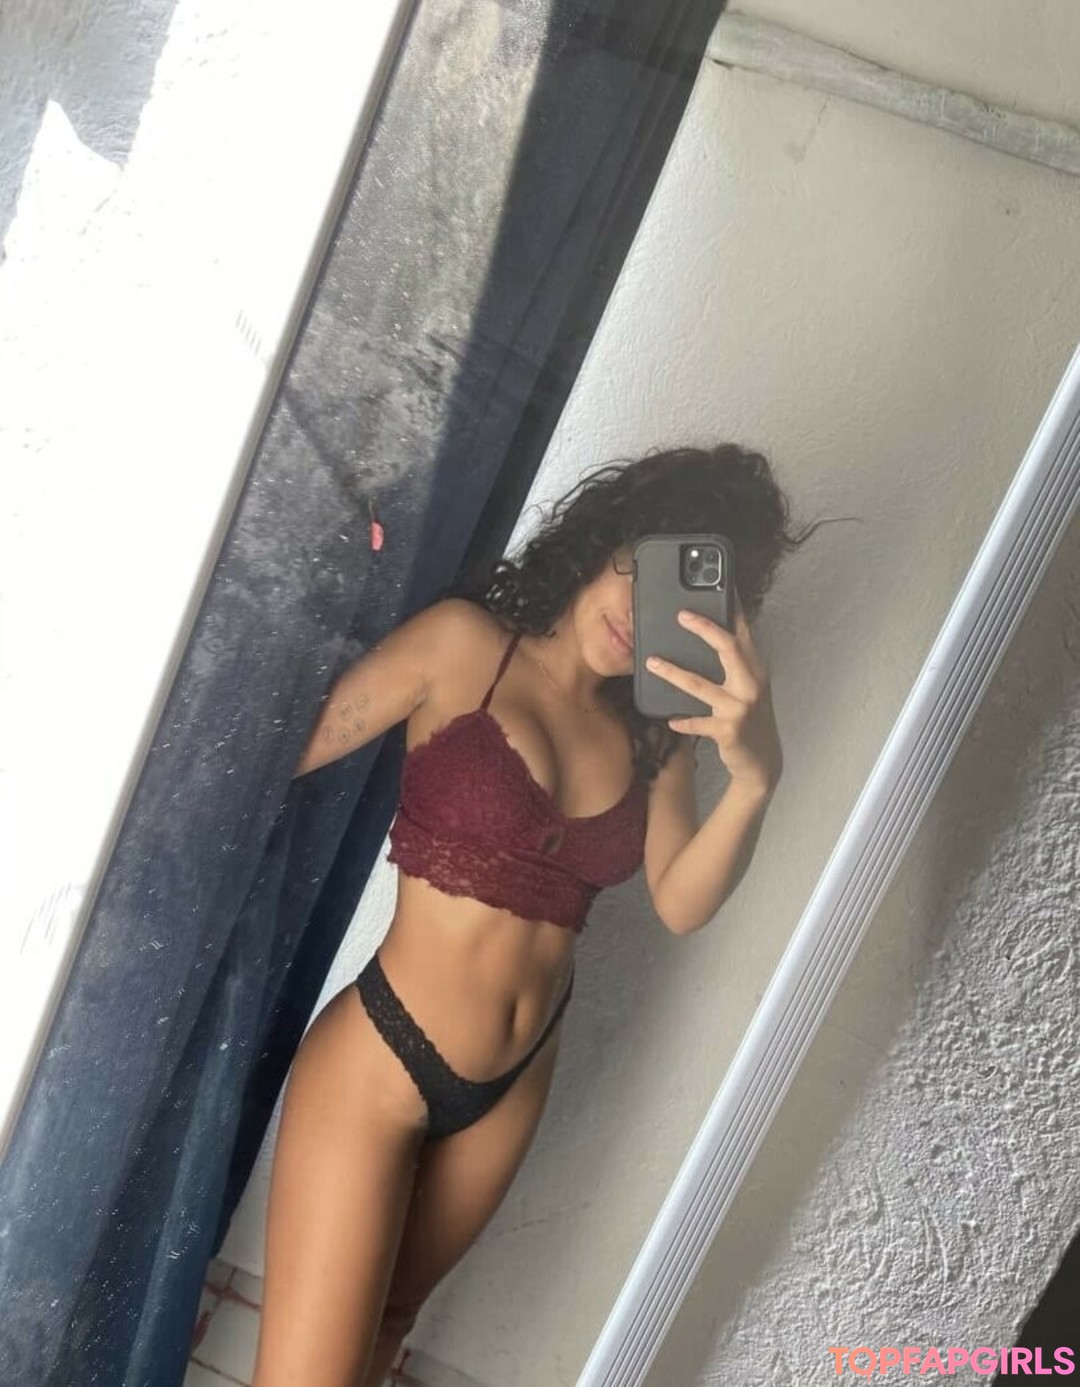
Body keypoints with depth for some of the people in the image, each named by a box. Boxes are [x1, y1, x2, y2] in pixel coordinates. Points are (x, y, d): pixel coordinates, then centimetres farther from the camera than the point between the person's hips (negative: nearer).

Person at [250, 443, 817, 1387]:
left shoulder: (655, 728, 1)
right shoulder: (466, 644, -12)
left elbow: (681, 903, -11)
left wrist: (753, 777, -26)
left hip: (511, 1088, 5)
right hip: (379, 1061, -5)